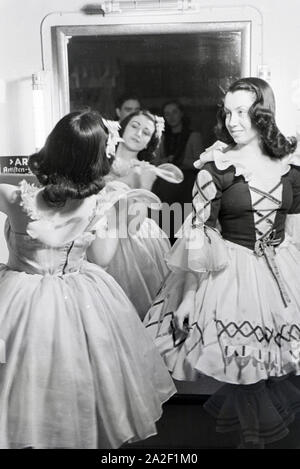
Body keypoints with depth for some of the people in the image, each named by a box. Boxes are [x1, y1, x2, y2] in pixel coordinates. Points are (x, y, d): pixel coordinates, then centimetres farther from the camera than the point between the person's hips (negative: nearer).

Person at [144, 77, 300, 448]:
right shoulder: (216, 167, -10)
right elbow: (197, 233, -9)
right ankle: (253, 436, 38)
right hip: (231, 275, -3)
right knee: (243, 364, 8)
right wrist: (189, 295, -9)